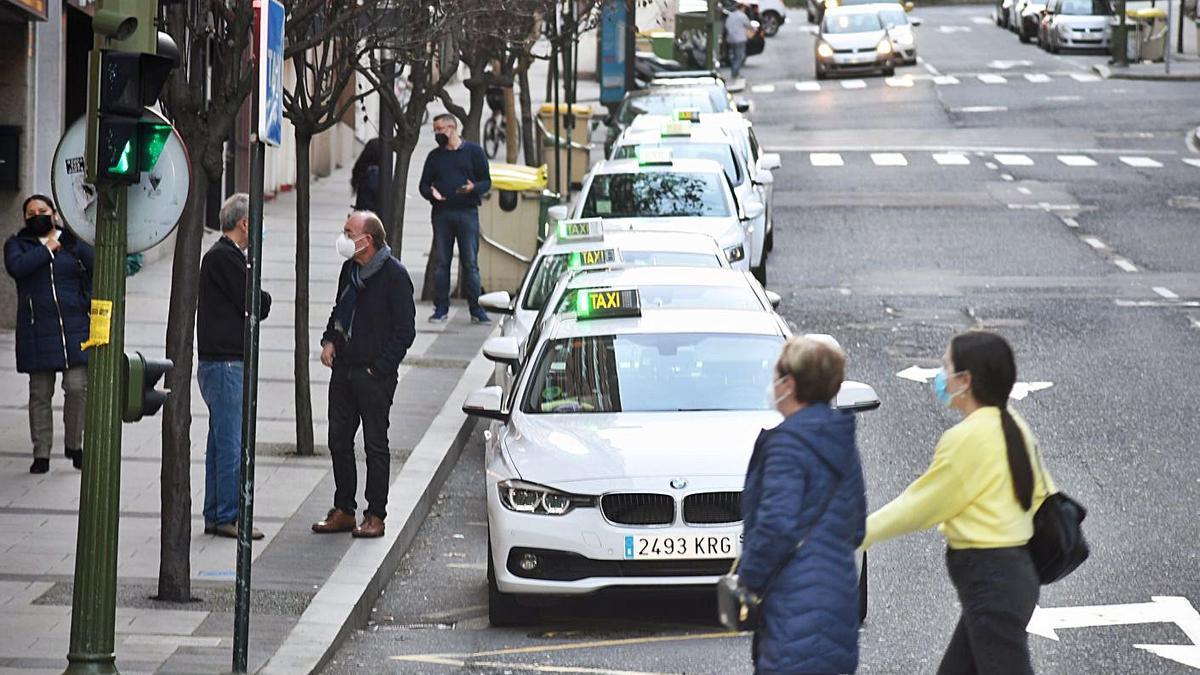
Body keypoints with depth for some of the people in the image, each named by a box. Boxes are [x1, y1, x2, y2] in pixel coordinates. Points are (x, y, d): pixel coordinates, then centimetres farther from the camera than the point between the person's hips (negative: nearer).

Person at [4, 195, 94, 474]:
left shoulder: (72, 242, 11)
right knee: (40, 393, 2)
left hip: (74, 328, 0)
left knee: (77, 387, -6)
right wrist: (48, 249, -8)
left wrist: (71, 242, -5)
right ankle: (41, 453, 8)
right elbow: (16, 267, -13)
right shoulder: (17, 244, 8)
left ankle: (74, 444, 12)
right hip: (37, 332, 0)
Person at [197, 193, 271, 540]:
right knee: (231, 444, -7)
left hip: (225, 364, 11)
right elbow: (255, 304, -16)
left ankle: (215, 516, 18)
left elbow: (251, 305, 17)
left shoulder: (225, 255, 18)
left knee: (221, 443, 14)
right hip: (225, 363, -11)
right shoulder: (223, 257, -15)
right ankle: (228, 517, -4)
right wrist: (265, 299, 4)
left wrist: (258, 301, -2)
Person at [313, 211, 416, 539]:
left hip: (375, 376, -7)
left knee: (376, 444, 1)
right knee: (339, 440, 9)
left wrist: (379, 368, -14)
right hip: (343, 370, 7)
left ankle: (376, 515, 7)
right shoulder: (350, 269, 9)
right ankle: (343, 510, 18)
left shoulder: (394, 275, -13)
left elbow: (405, 331, -12)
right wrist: (329, 340, 6)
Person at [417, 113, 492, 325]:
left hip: (467, 213, -3)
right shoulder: (434, 156, 14)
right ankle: (441, 307, 9)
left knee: (471, 263, -4)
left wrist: (473, 188, -18)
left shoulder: (473, 152, 5)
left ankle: (476, 309, 0)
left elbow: (486, 182, 4)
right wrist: (431, 193, -8)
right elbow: (424, 185, 15)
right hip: (441, 213, 3)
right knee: (442, 263, 3)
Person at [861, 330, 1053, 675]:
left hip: (990, 582, -10)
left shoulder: (966, 437, -18)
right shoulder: (1014, 428, 8)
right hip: (1017, 570, 10)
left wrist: (858, 533, -2)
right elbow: (1041, 496, 14)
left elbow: (919, 505, -11)